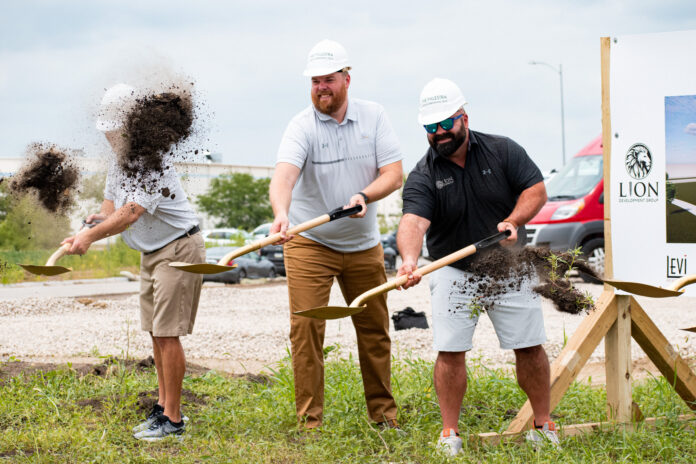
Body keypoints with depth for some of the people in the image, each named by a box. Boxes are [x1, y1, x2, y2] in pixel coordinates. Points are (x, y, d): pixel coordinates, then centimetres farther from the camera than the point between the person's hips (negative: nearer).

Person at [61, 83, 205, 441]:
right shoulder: (119, 159, 7)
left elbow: (130, 214, -32)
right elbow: (112, 205, 10)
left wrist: (91, 236, -39)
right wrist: (98, 219, -13)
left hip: (178, 250, -10)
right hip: (151, 253, 10)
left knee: (168, 333, -11)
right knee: (156, 332, 12)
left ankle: (173, 419, -8)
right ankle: (164, 406, 21)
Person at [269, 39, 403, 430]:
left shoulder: (373, 116, -2)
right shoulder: (302, 126, -13)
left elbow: (394, 174, -5)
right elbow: (284, 175, -29)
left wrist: (364, 196, -25)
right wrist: (282, 213, -49)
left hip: (364, 244, 3)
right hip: (309, 243, -3)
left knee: (375, 329, 9)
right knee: (306, 327, -11)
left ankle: (384, 412, 22)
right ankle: (310, 420, -4)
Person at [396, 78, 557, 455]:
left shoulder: (503, 151, -5)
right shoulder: (422, 176, -12)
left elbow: (536, 189, -5)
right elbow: (413, 221, -29)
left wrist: (513, 221, -25)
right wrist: (409, 259, -49)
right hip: (453, 271, -1)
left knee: (530, 347, 2)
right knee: (450, 351, -8)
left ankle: (543, 423, 17)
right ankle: (449, 432, 3)